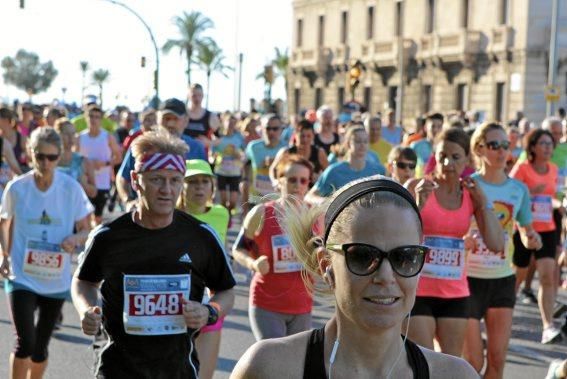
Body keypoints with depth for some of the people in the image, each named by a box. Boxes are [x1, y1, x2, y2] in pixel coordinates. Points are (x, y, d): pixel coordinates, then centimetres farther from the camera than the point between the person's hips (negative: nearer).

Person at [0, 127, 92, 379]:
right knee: (25, 342, -15)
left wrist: (75, 239, -21)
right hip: (21, 276, -1)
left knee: (40, 347, 13)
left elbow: (85, 230, 1)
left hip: (56, 280, 1)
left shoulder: (71, 189, -7)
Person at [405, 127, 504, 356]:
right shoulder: (416, 187, -6)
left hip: (456, 294, 4)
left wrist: (483, 202, -4)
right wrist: (419, 205, -22)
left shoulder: (472, 195, 4)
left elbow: (497, 245, -4)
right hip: (418, 291, -4)